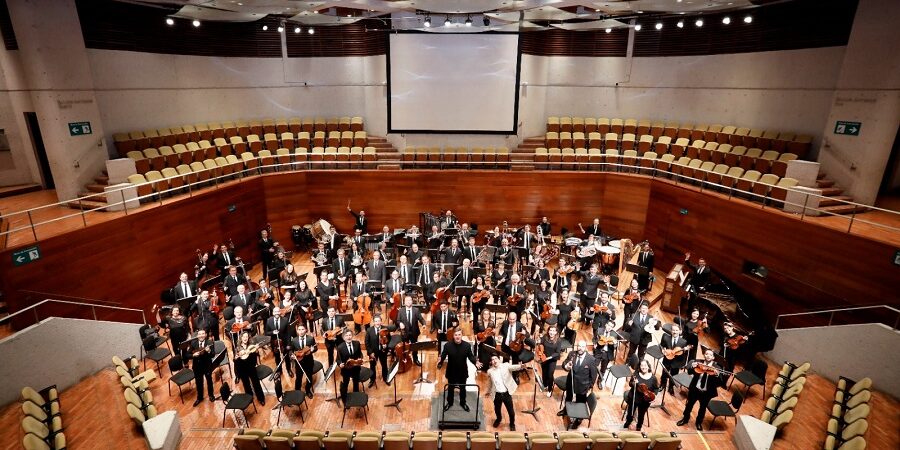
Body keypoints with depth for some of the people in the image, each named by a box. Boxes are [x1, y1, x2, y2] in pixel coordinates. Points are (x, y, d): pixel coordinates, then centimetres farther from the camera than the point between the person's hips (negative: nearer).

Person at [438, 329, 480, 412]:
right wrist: (440, 363, -35)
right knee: (450, 388, 20)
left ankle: (463, 403, 44)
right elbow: (443, 356, -15)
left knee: (462, 388, 21)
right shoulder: (447, 345, -19)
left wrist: (475, 362, -25)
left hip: (463, 371, 1)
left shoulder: (467, 345, -14)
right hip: (451, 371, -1)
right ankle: (449, 403, 43)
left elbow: (470, 356, -7)